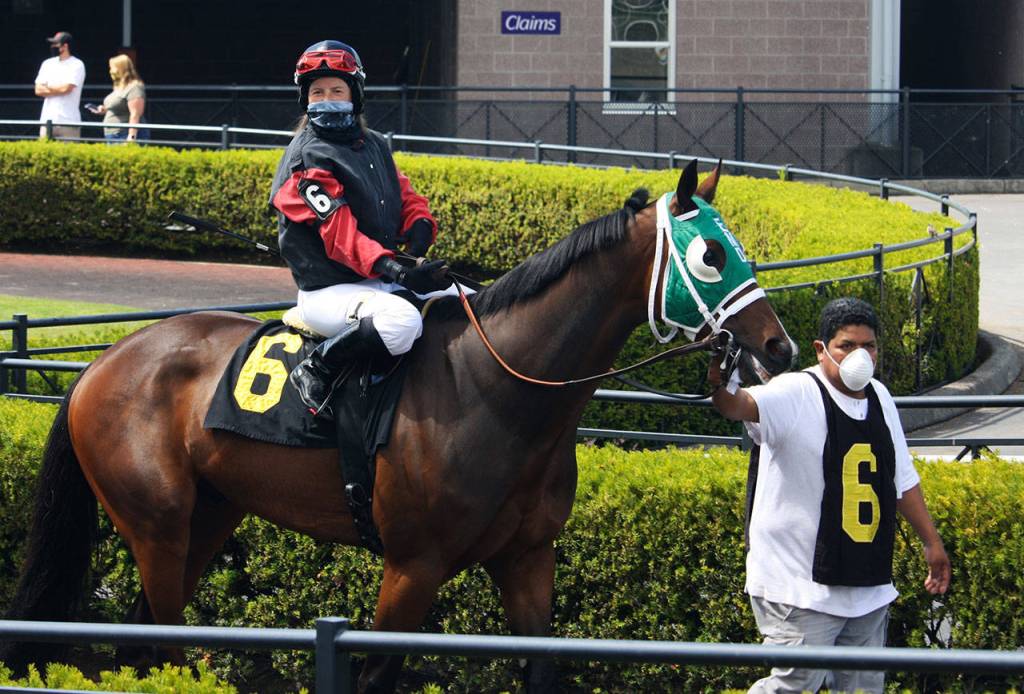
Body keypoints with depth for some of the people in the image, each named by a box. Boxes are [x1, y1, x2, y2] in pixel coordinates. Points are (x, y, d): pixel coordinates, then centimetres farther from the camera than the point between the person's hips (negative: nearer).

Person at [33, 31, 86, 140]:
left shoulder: (76, 65, -3)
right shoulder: (48, 64, 14)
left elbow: (66, 88, -14)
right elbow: (38, 90, 7)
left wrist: (48, 87, 2)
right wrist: (58, 89, -5)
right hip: (48, 119, 5)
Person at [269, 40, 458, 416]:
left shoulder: (375, 145, 15)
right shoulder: (306, 158, -12)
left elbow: (406, 197, 18)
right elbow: (340, 233, -20)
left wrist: (420, 226, -9)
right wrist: (398, 271, -31)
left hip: (383, 282, 8)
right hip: (329, 292, -8)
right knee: (401, 322, -37)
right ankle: (317, 370, -20)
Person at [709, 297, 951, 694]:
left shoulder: (879, 398, 11)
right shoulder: (797, 396, -12)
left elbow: (902, 481, 22)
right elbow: (743, 405, -34)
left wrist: (931, 542, 25)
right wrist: (721, 386, -57)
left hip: (869, 587, 7)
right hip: (802, 589, -7)